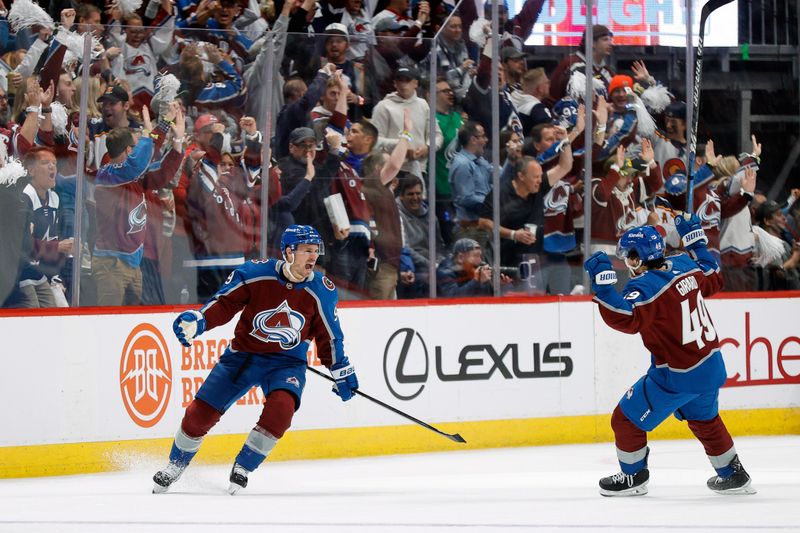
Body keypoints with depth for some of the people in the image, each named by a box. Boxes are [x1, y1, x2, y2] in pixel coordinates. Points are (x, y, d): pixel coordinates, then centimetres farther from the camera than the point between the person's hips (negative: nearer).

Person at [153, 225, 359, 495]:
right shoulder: (255, 273, -15)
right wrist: (196, 321, -24)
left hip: (287, 362, 0)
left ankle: (242, 467, -11)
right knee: (201, 412, -3)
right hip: (243, 354, 0)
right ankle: (175, 466, 24)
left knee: (281, 406, -29)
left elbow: (329, 336, 4)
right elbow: (224, 303, -8)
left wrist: (342, 372, 6)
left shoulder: (322, 291, -8)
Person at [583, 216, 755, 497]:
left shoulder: (645, 286, -21)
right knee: (705, 420, 31)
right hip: (711, 366, 8)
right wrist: (695, 240, 28)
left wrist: (603, 282, -33)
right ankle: (733, 476, 40)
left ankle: (634, 476, 22)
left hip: (678, 376, -8)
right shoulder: (684, 265, 2)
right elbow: (713, 279, 21)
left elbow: (626, 318, -35)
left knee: (627, 418, 8)